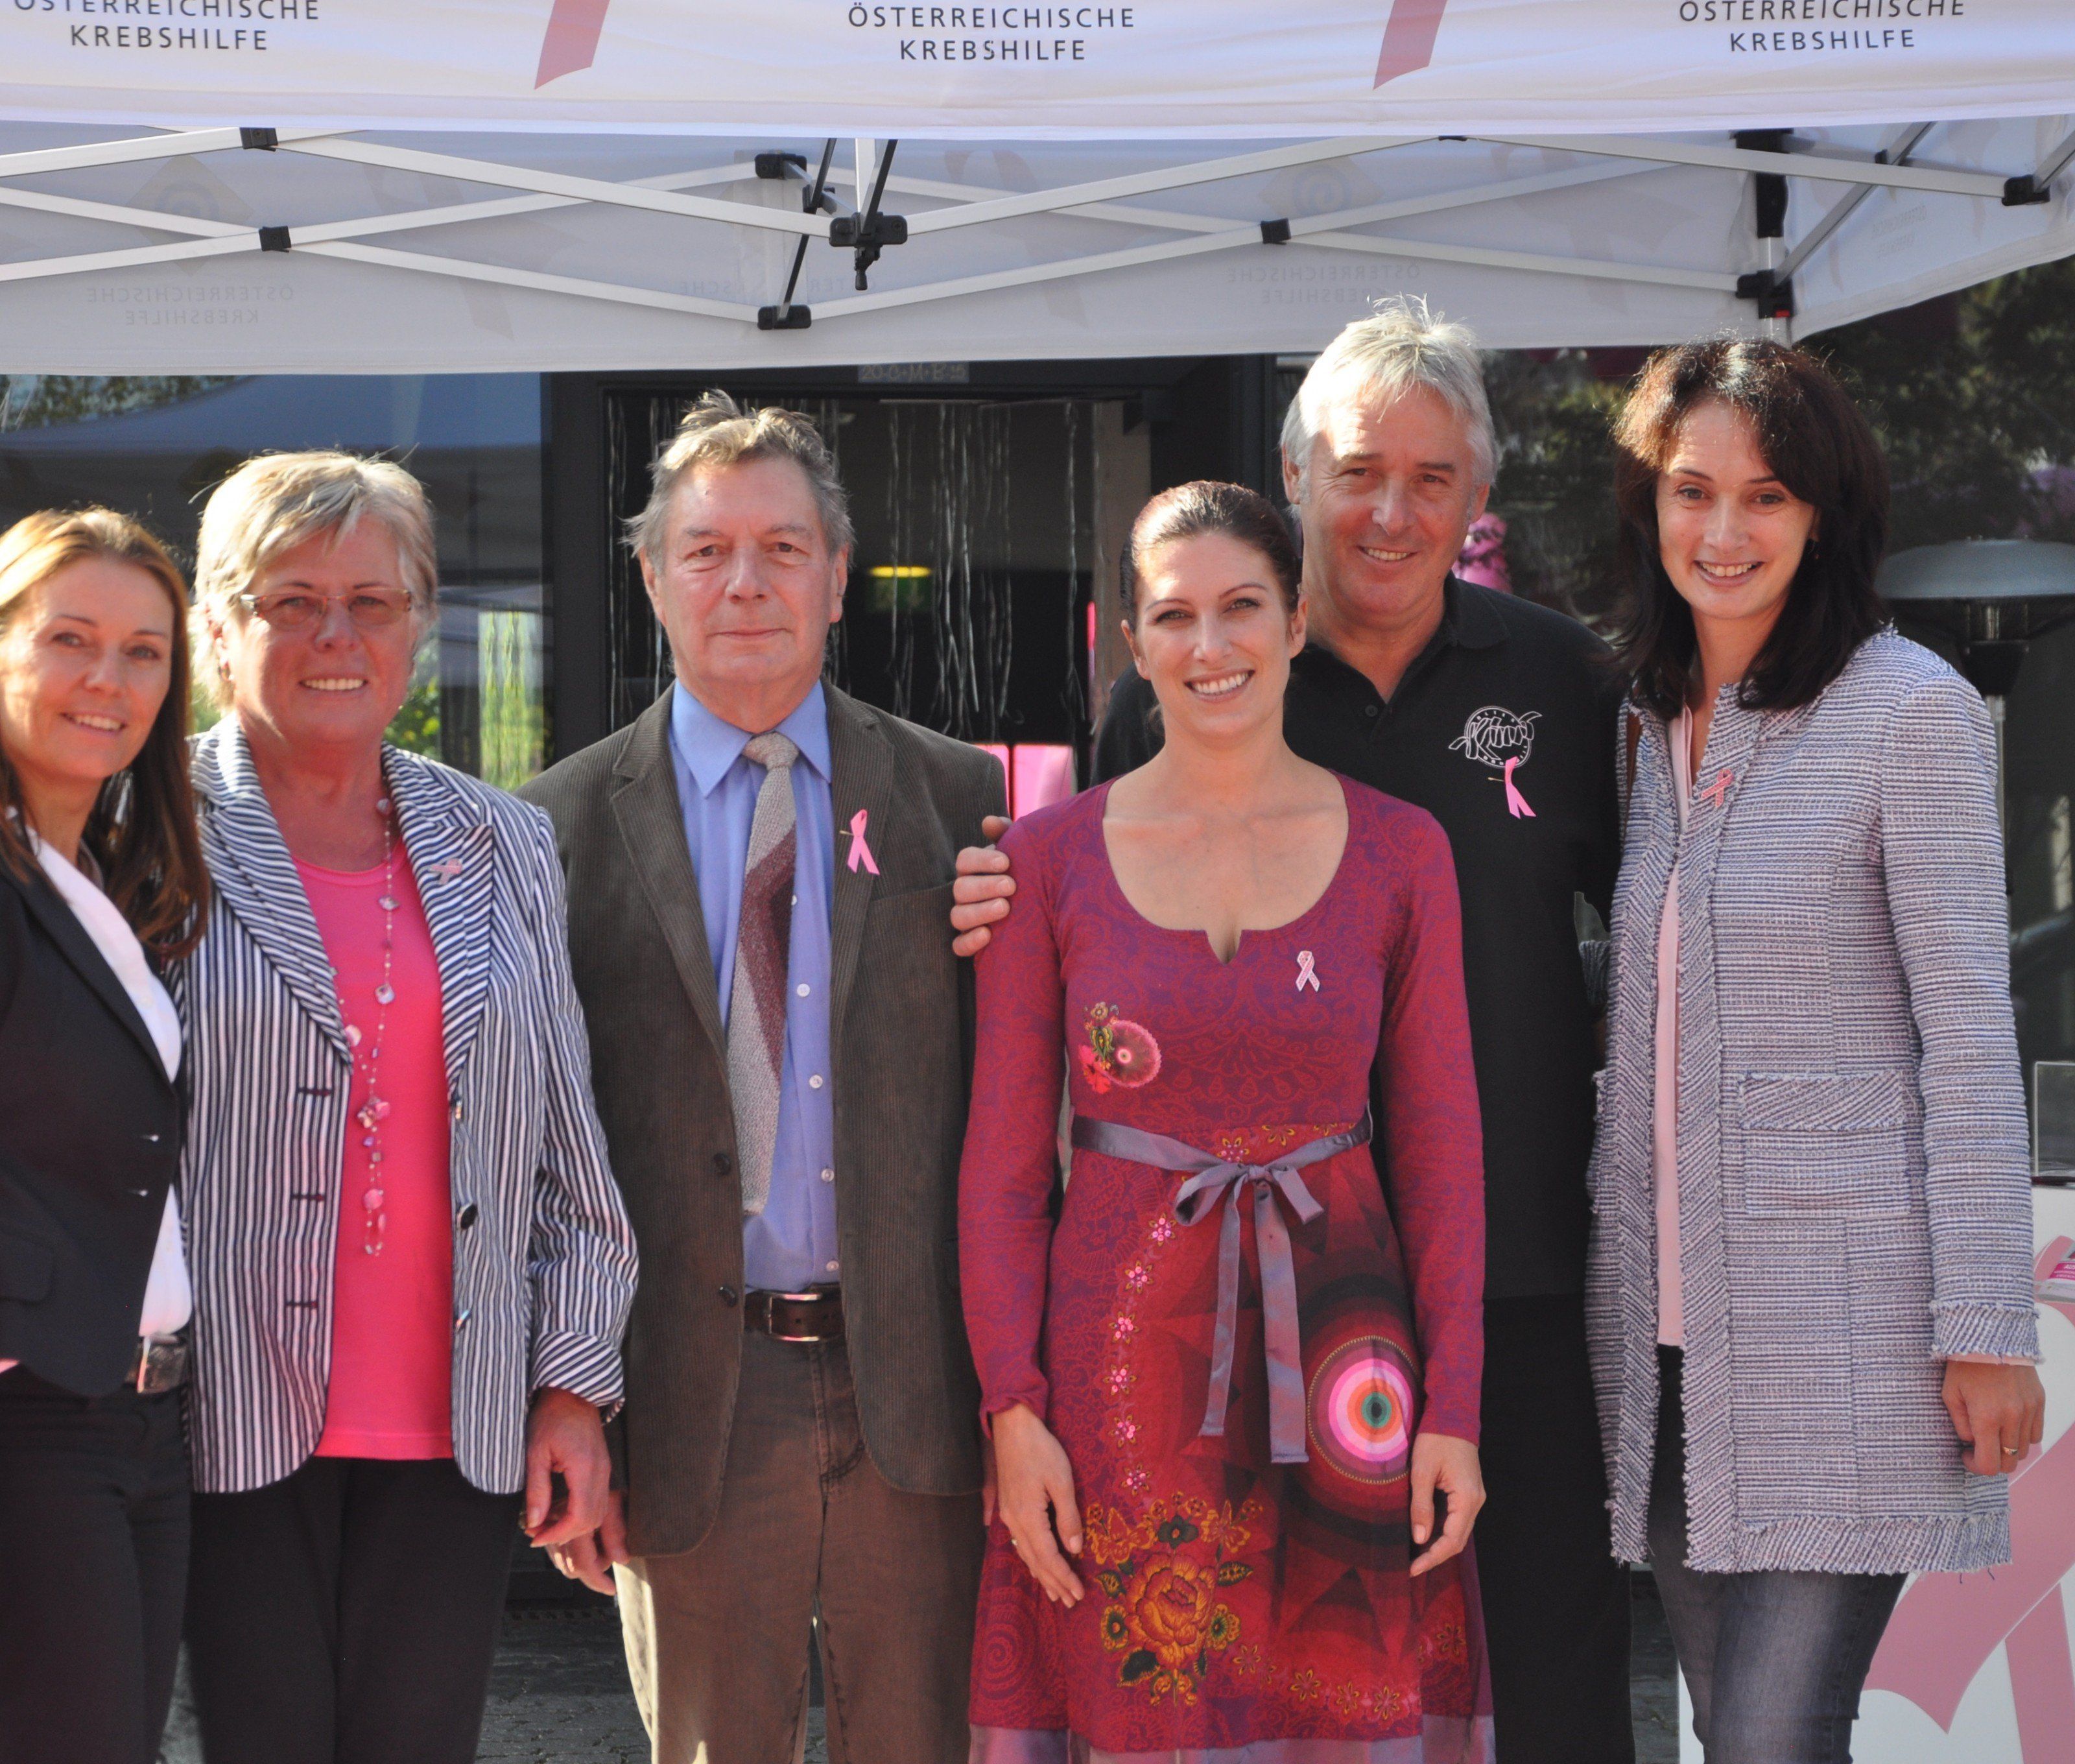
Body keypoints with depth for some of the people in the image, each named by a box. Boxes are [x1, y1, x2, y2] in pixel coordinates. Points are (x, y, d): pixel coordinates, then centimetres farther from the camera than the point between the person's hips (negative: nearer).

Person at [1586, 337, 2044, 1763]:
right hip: (1674, 1325, 6)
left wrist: (1987, 1326, -12)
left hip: (1845, 1323, -6)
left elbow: (1970, 1039, -9)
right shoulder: (1658, 722, 13)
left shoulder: (1911, 707, -7)